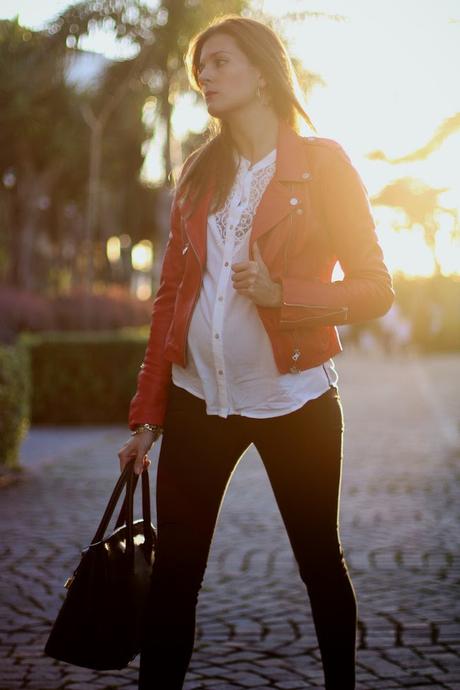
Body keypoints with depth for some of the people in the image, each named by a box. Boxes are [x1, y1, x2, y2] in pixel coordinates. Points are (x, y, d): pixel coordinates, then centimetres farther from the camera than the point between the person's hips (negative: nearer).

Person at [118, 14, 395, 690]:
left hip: (293, 400, -3)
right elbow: (171, 296, 12)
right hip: (197, 397, 4)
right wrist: (147, 414, 8)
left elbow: (375, 289, -5)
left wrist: (280, 293, -21)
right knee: (173, 571, 3)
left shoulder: (322, 162, -2)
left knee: (321, 562, 8)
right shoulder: (200, 172, 12)